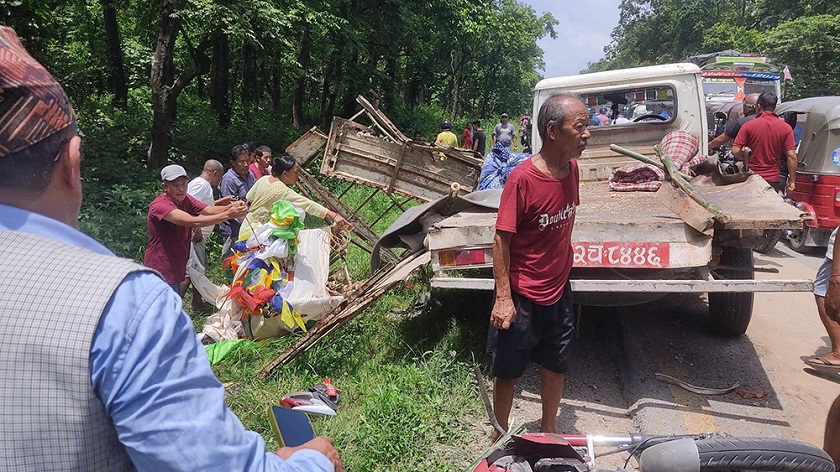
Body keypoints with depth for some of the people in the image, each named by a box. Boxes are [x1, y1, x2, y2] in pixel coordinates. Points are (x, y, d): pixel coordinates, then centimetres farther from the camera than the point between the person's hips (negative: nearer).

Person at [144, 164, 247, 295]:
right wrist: (228, 214, -39)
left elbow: (208, 210, -11)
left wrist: (232, 207, -31)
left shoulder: (184, 199, 5)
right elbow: (192, 222, -35)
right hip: (161, 272, -8)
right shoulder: (160, 205, -22)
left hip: (175, 270, 8)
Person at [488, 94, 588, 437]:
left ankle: (548, 432, 41)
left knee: (555, 368, 20)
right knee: (508, 372, 12)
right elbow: (502, 240, -20)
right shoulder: (523, 178, -23)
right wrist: (503, 298, -20)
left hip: (559, 290, 6)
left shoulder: (571, 168, -3)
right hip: (521, 296, -6)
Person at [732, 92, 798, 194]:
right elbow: (791, 156, -5)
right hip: (774, 180, 1)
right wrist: (792, 181, 1)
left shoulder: (748, 126, -6)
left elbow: (735, 151, -11)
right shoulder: (785, 128, -1)